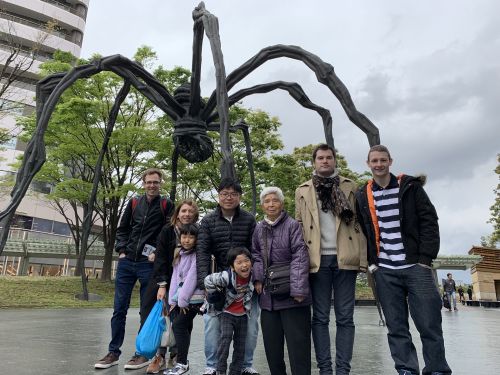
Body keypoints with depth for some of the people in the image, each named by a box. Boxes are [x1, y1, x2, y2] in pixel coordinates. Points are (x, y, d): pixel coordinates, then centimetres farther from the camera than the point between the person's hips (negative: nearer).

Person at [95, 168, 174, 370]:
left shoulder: (166, 205, 0)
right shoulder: (134, 203, 10)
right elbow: (122, 229, 15)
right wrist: (122, 250, 3)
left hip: (149, 265, -3)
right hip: (126, 262, 4)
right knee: (119, 309, 8)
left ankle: (143, 353, 17)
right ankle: (113, 352, 19)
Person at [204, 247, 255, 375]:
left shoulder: (253, 275, -14)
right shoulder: (227, 276, -29)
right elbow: (208, 280, -20)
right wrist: (215, 296, -9)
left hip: (243, 315, 4)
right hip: (227, 313, -4)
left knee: (240, 345, 9)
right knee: (226, 338, -21)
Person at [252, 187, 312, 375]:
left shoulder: (292, 225, -7)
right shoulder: (258, 229, 9)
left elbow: (300, 257, -13)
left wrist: (298, 289, -19)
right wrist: (258, 278, 0)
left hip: (291, 295, -5)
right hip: (268, 295, 5)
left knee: (297, 342, 1)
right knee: (271, 343, 14)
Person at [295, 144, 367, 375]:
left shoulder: (349, 187, 11)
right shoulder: (303, 191, 11)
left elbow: (358, 223, 7)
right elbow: (299, 226, 9)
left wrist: (363, 258, -3)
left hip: (344, 258, 0)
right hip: (318, 260, 0)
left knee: (345, 317, 3)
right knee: (320, 317, 4)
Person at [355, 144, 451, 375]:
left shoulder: (410, 186, 4)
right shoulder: (362, 196, 9)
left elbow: (429, 221, 0)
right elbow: (362, 232, 10)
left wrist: (426, 258, -8)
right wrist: (372, 262, 1)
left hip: (416, 266, -1)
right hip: (384, 271, 2)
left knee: (429, 325, 1)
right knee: (396, 328, 5)